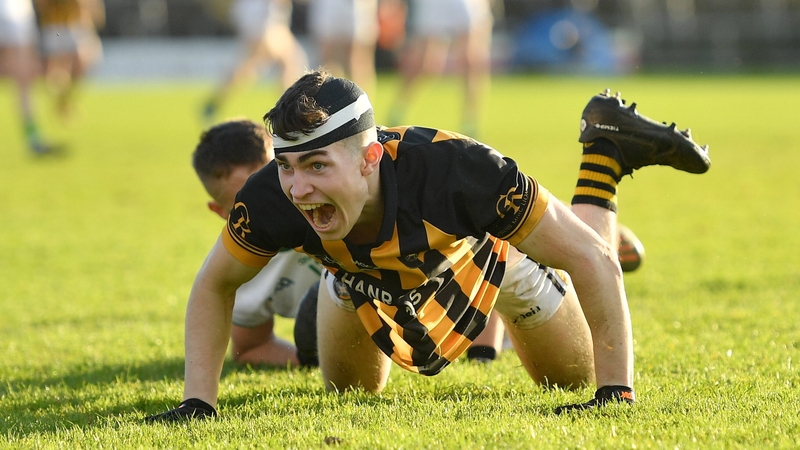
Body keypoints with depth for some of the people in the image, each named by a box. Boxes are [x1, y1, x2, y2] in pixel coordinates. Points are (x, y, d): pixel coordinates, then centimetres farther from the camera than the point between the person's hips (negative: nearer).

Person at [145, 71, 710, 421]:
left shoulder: (459, 170, -48)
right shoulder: (272, 199, -40)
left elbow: (591, 261, -38)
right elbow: (215, 286, -18)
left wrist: (617, 392, -40)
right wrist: (198, 400, -28)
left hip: (489, 247, -2)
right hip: (360, 272, 2)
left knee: (576, 380, 21)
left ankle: (606, 156, 28)